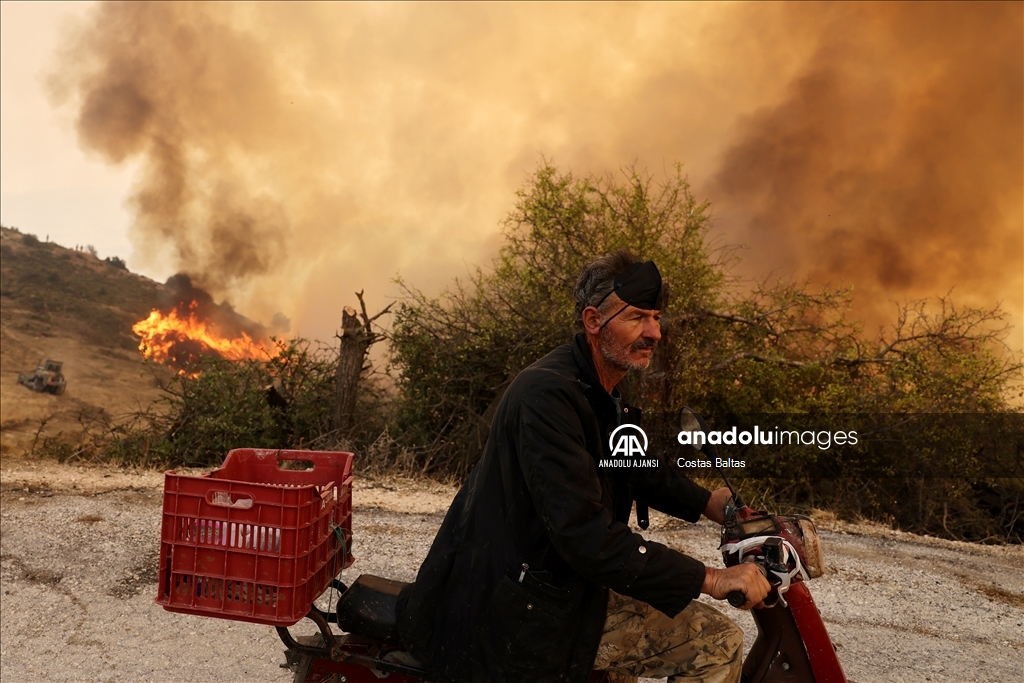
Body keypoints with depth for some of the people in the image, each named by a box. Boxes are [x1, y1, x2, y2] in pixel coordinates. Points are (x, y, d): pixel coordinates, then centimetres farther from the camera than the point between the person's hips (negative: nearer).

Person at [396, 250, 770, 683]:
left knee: (720, 644, 12)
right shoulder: (548, 393, -25)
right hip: (522, 611, -10)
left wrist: (708, 503, 8)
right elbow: (585, 535, -31)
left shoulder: (608, 394, 8)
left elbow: (638, 470, 24)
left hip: (577, 592, 10)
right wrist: (710, 579, -28)